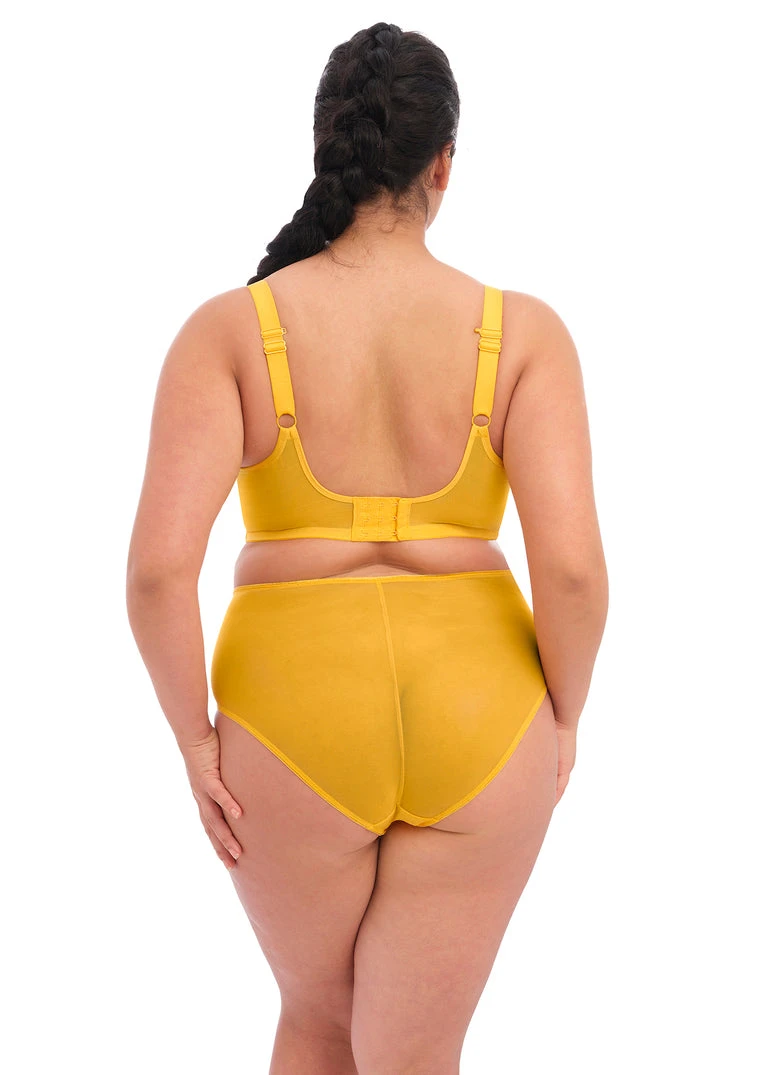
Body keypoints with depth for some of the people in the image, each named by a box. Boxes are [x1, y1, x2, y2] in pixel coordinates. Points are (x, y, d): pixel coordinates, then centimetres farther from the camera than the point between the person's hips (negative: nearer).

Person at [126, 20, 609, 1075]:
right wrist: (562, 714, 3)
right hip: (471, 732, 0)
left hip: (298, 739, 0)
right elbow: (574, 566, -15)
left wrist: (196, 741, -2)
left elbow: (158, 566, -18)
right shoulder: (524, 330, -6)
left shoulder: (229, 329, -8)